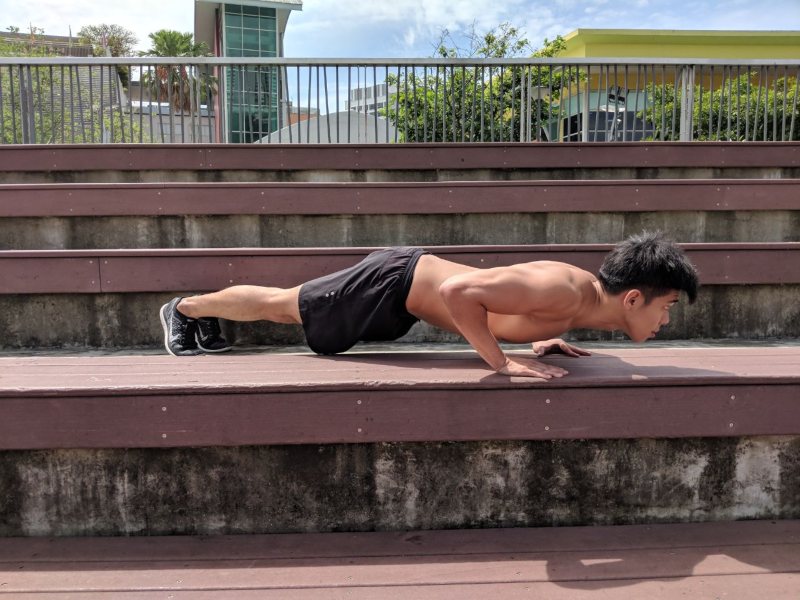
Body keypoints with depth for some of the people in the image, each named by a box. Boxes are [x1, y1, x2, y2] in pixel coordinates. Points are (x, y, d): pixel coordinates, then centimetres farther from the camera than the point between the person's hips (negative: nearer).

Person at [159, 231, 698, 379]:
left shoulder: (584, 290, -1)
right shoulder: (564, 292, -31)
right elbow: (459, 291, -40)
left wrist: (537, 339, 4)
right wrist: (504, 362, -34)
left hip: (408, 284, 8)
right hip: (395, 284, -8)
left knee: (288, 310, 25)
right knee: (279, 306, 13)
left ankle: (204, 317, 47)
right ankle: (185, 309, 36)